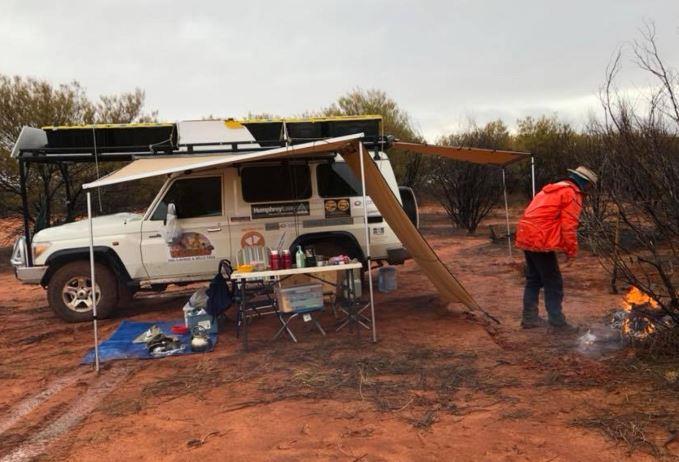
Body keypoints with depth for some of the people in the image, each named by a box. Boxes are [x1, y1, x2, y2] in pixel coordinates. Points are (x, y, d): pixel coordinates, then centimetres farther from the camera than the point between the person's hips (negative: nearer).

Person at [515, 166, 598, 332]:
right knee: (553, 283, 0)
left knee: (534, 279, 17)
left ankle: (529, 318, 23)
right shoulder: (572, 194, -5)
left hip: (526, 236, 9)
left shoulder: (553, 188, 23)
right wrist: (572, 251, -4)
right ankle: (557, 321, 6)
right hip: (540, 240, -9)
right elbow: (569, 226, -12)